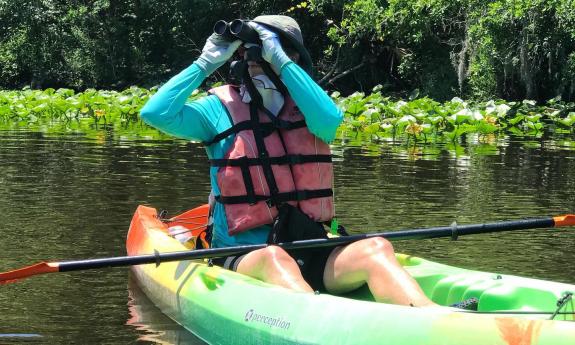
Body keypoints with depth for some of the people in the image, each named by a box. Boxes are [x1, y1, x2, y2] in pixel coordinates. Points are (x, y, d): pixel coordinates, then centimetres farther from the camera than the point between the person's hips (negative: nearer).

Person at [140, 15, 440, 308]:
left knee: (375, 249, -25)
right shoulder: (222, 108, 8)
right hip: (244, 259, -3)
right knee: (274, 259, -37)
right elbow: (155, 113, -7)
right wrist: (206, 62, -1)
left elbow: (329, 120, -14)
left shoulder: (305, 108, 12)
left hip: (309, 256, 3)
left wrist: (278, 58, -13)